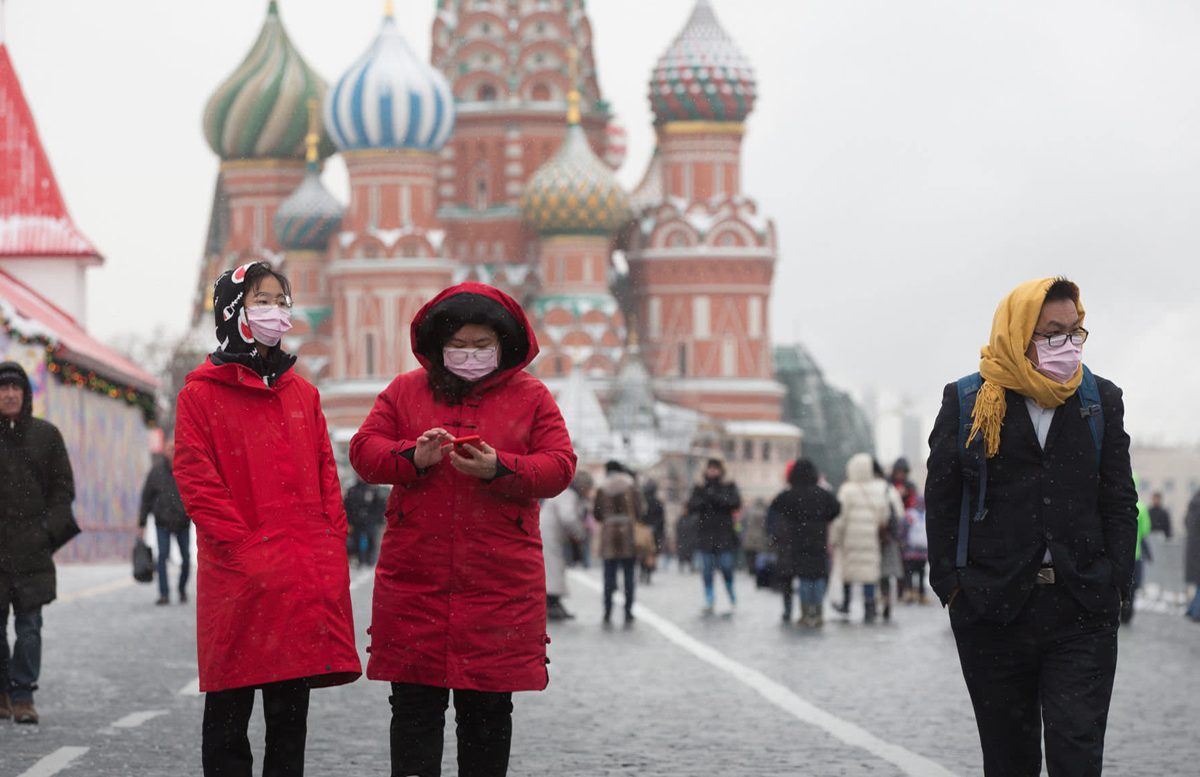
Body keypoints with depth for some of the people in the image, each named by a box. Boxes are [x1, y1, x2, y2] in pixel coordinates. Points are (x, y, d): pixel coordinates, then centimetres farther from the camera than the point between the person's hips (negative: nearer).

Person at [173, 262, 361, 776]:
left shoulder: (302, 394, 16)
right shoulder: (202, 394, 0)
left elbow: (326, 477, 15)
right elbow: (197, 483, -7)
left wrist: (331, 549, 2)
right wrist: (244, 551, -15)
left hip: (307, 578, 5)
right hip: (238, 579, -5)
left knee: (291, 714, 8)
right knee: (229, 714, 1)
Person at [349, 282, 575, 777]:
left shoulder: (531, 397, 7)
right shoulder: (405, 392, 10)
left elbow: (559, 467, -1)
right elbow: (364, 451, 4)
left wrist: (499, 469, -18)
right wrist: (414, 457, -16)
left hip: (500, 582, 0)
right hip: (414, 581, 1)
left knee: (488, 708, 5)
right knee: (415, 706, 1)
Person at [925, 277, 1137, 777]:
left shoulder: (1101, 399, 8)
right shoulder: (968, 401, 2)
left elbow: (1120, 502, 9)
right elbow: (940, 500, 3)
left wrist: (1115, 583, -1)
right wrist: (951, 585, -4)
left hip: (1082, 610, 1)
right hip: (993, 611, 0)